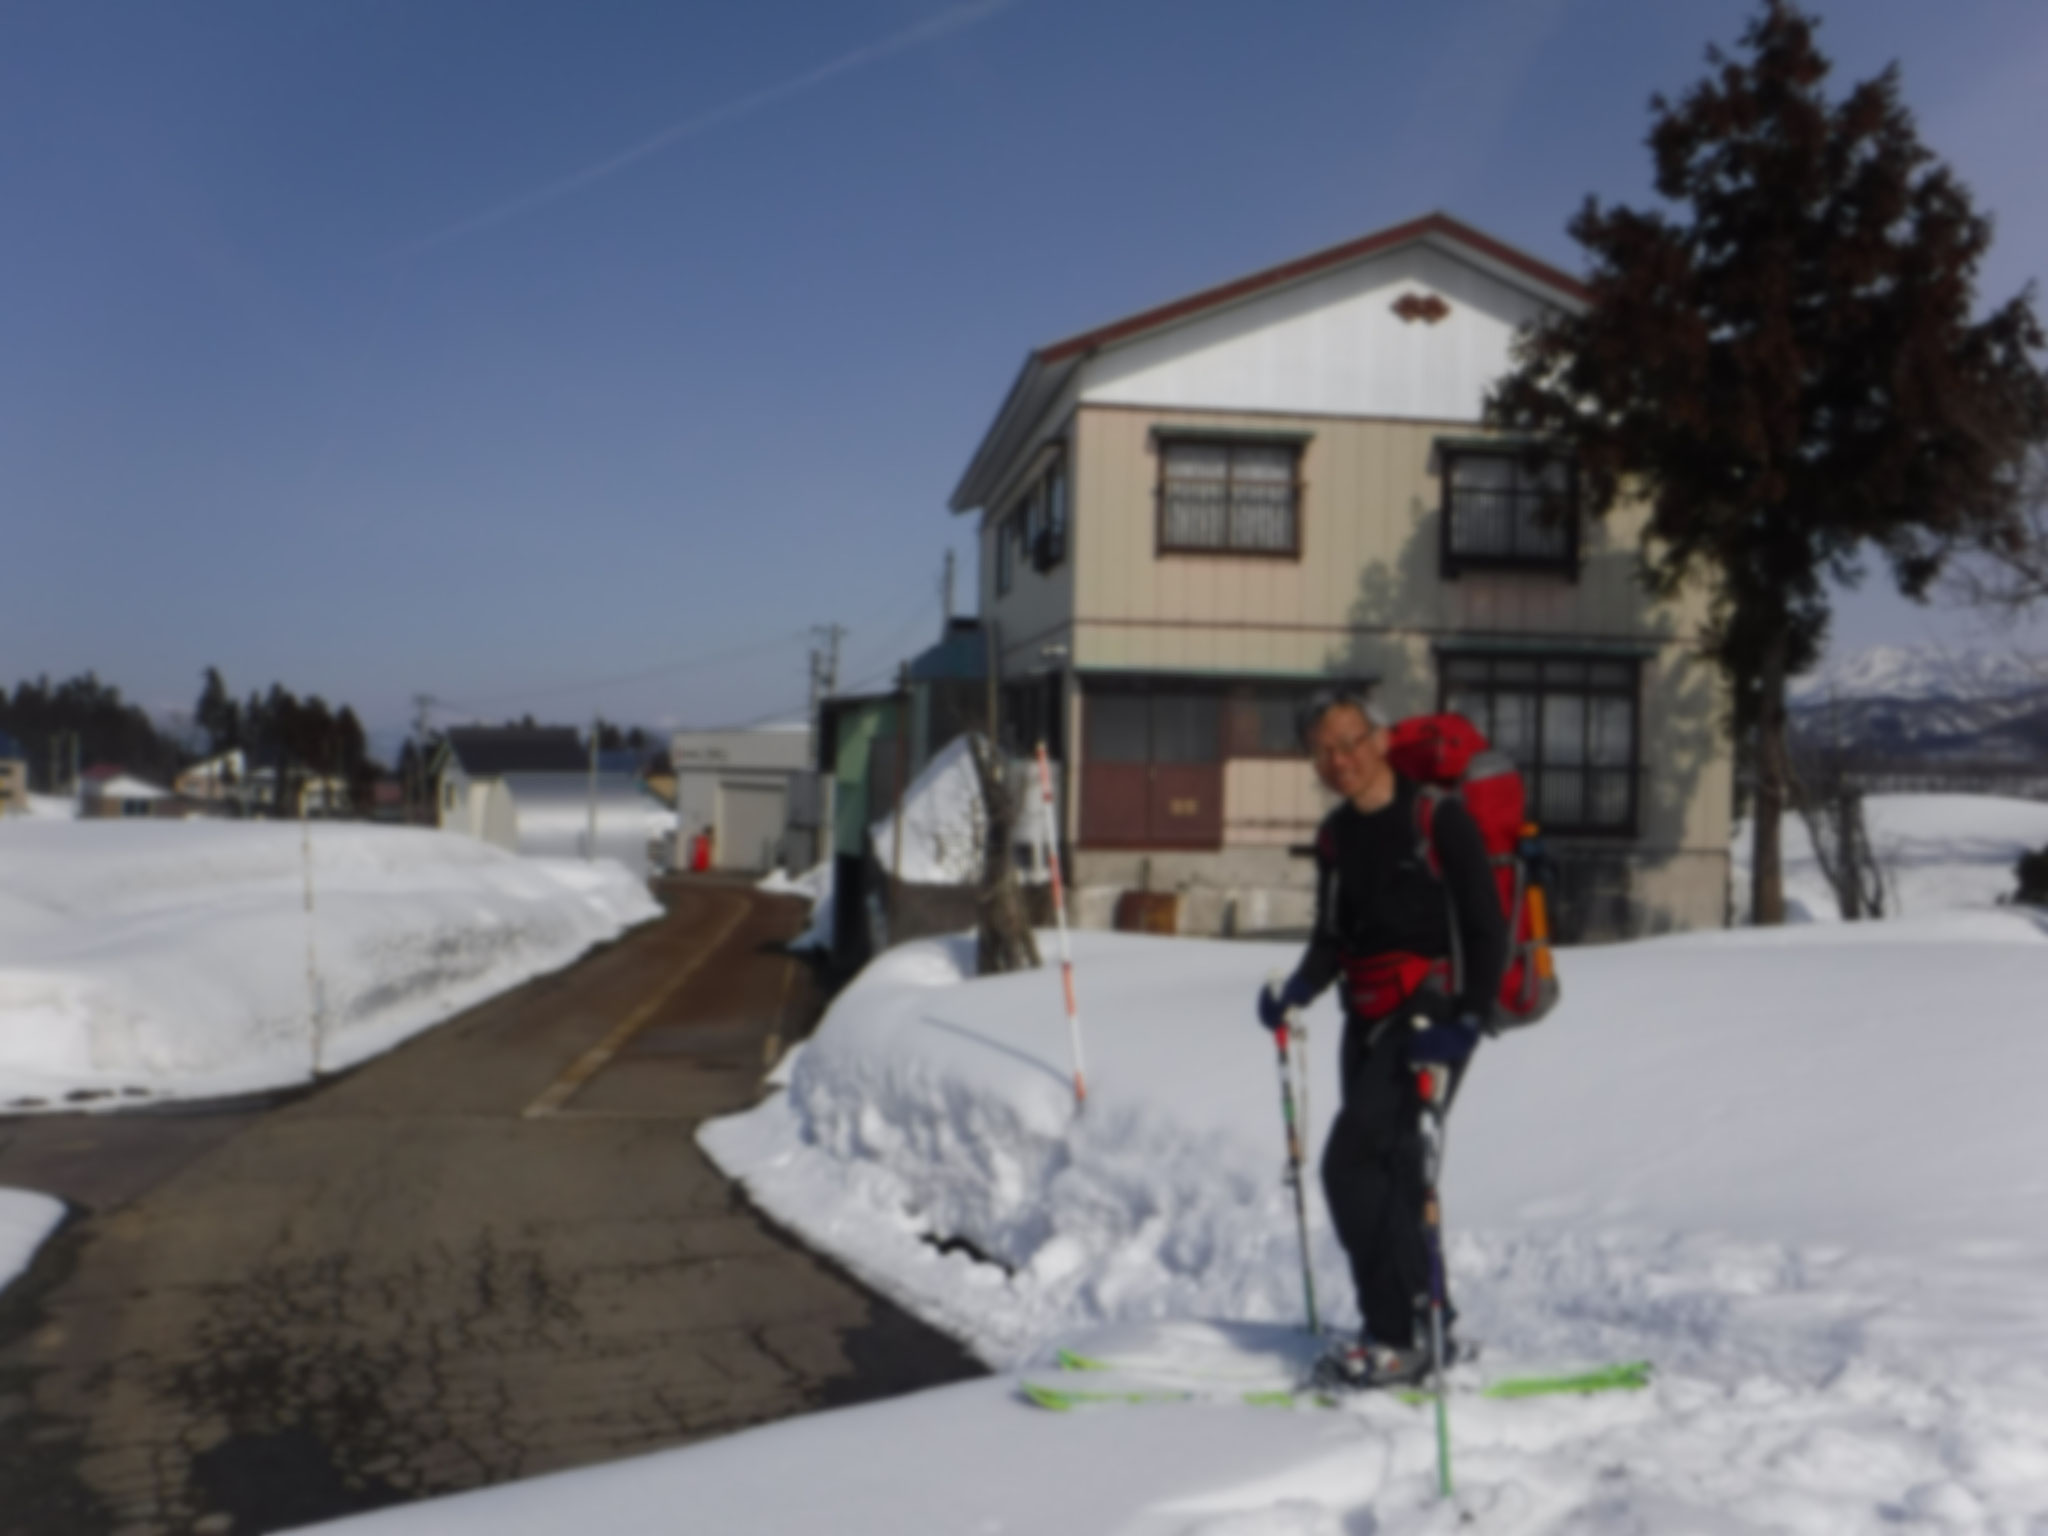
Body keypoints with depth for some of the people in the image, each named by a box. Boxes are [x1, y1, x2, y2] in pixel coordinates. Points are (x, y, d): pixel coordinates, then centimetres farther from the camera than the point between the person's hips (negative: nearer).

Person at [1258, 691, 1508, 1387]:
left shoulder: (1438, 816, -10)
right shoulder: (1335, 835, 11)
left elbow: (1488, 929, -11)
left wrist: (1468, 1022, -21)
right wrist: (1297, 990, -1)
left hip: (1432, 1010, -7)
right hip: (1369, 1017, 7)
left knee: (1355, 1160, -15)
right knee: (1388, 1172, 10)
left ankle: (1398, 1335, -7)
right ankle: (1424, 1324, 24)